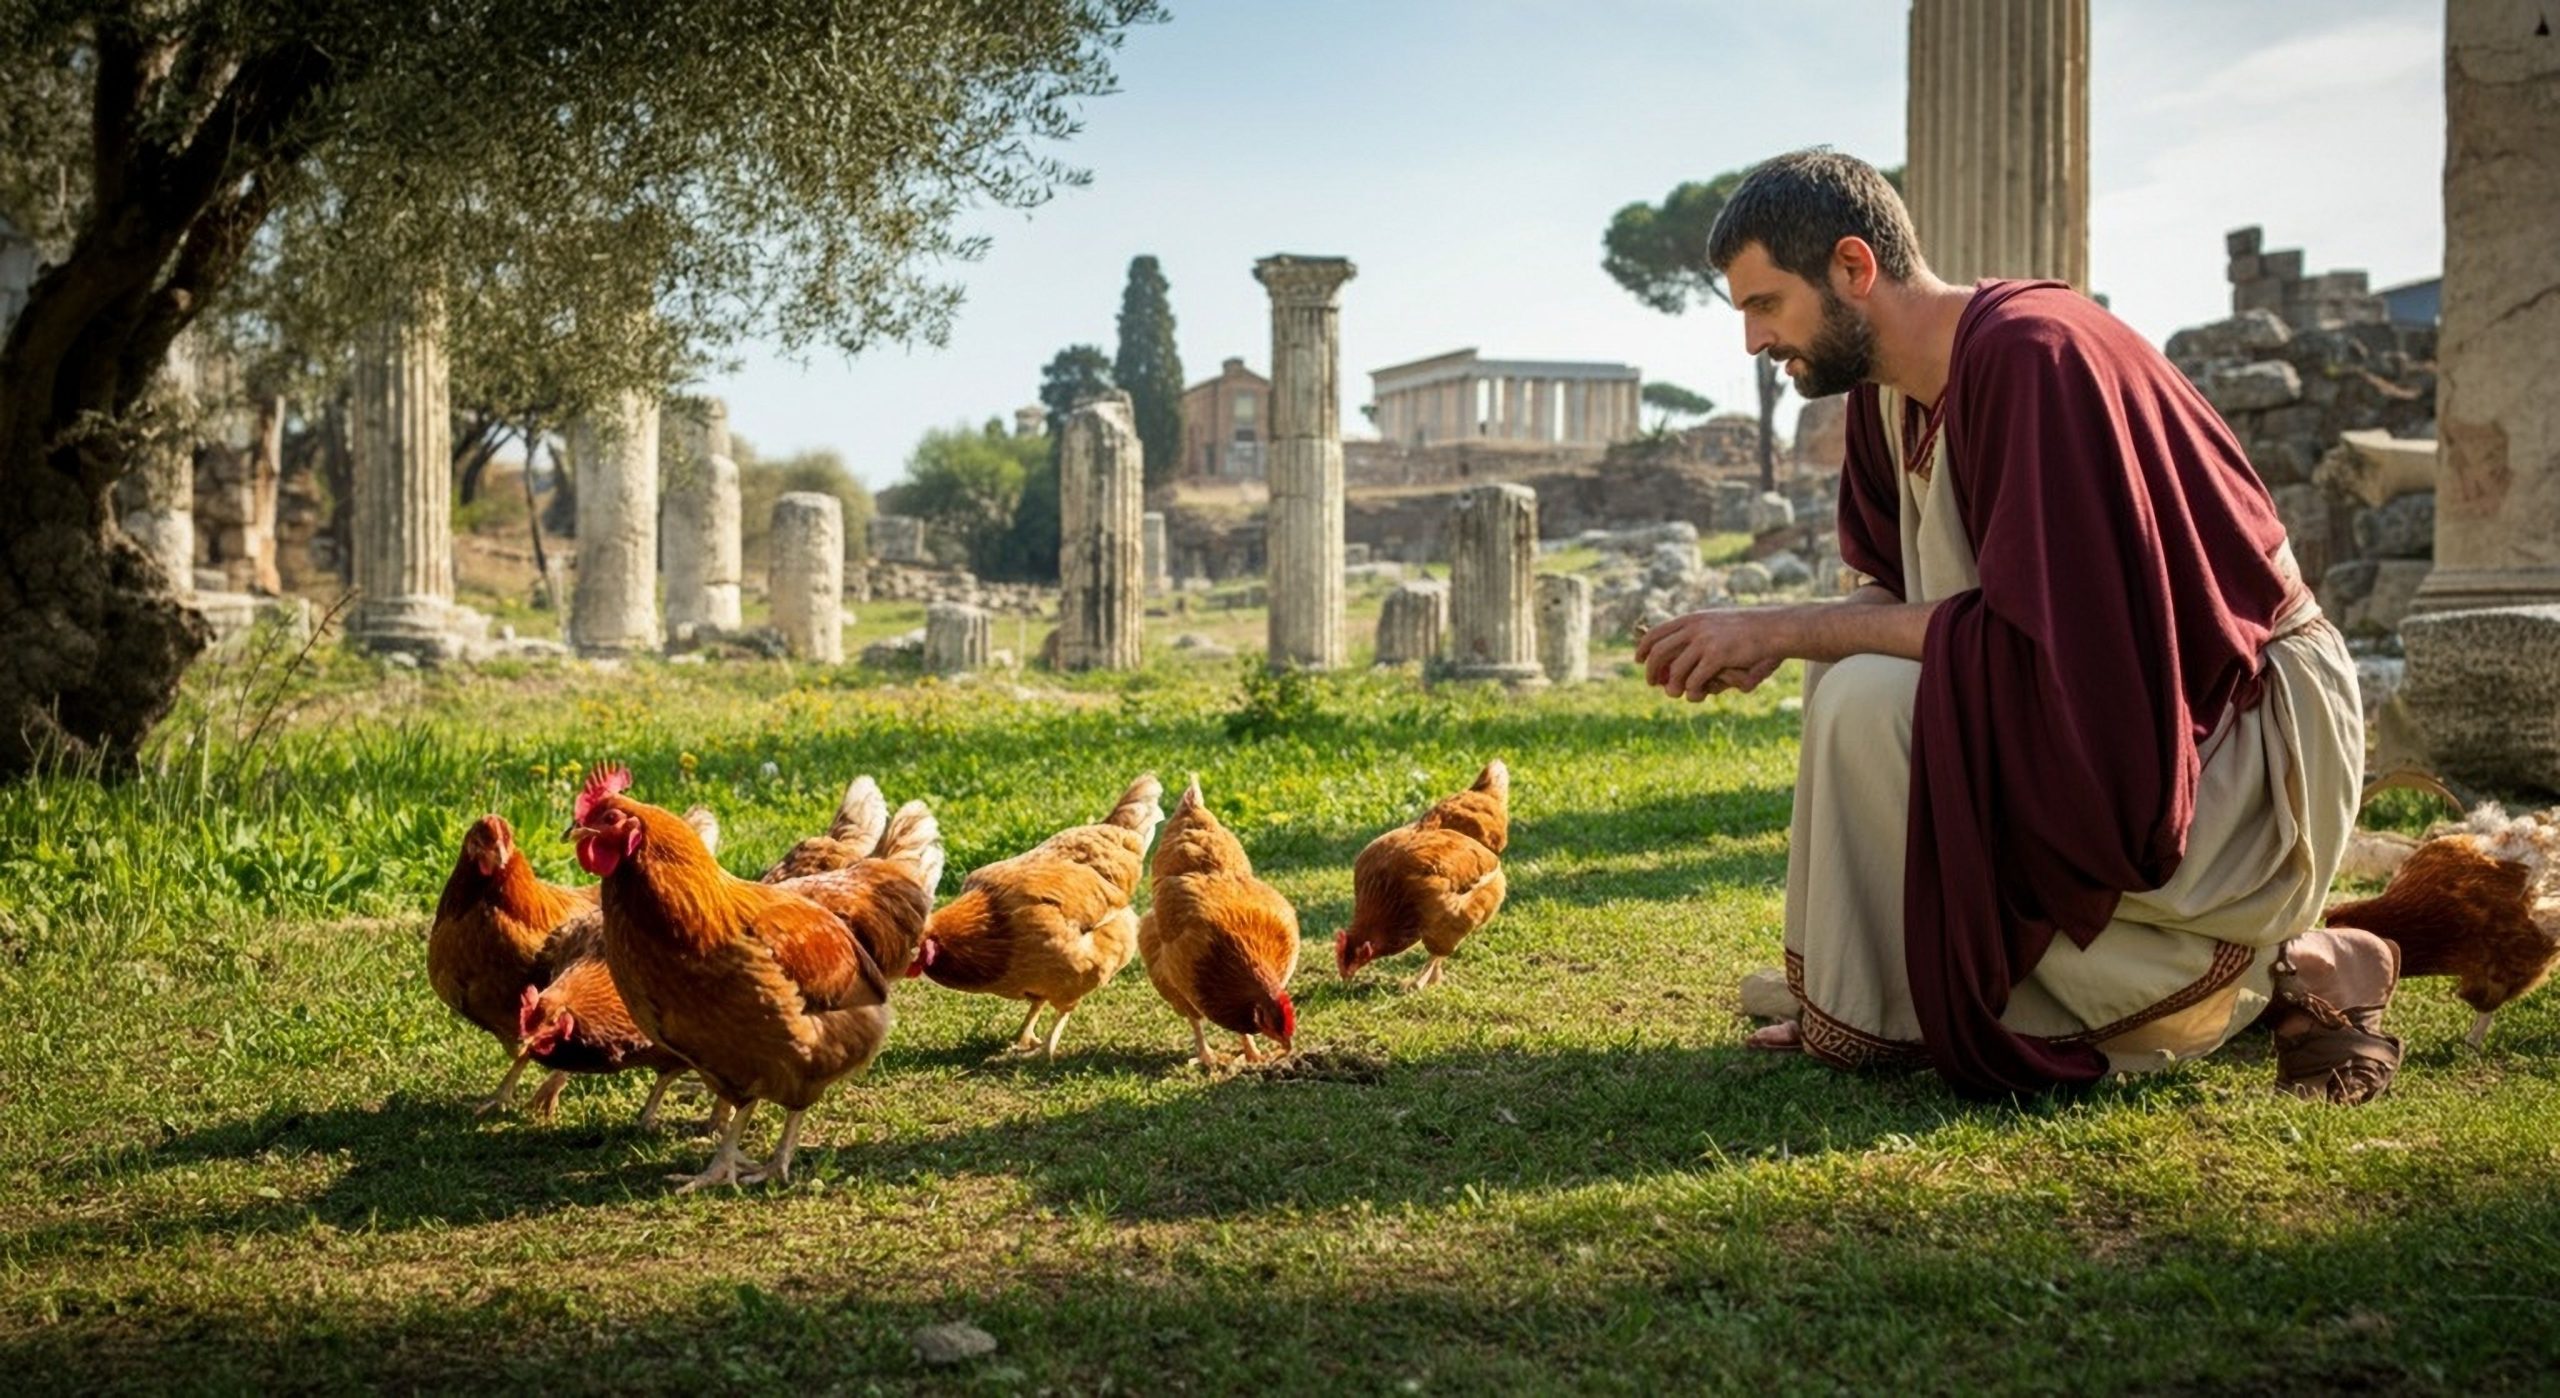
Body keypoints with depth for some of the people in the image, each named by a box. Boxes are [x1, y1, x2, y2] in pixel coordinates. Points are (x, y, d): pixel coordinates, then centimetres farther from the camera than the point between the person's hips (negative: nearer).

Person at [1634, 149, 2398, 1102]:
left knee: (1870, 703, -22)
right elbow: (1908, 598, 10)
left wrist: (1789, 628, -23)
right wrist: (1771, 641, -8)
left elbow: (2035, 631, -27)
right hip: (2112, 700, 9)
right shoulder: (1889, 390, 5)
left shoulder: (2030, 352, -22)